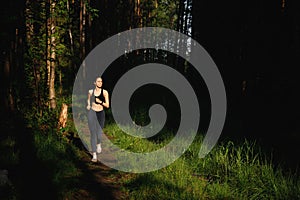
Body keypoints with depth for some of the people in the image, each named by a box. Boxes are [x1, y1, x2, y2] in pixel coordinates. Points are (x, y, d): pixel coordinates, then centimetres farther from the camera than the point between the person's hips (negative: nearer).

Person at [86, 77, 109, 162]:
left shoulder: (105, 92, -2)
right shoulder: (90, 91, 4)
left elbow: (107, 105, -2)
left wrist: (100, 102, -17)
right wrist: (88, 105, 3)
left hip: (101, 113, 0)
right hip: (92, 113, 0)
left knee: (99, 134, 1)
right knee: (93, 133, -6)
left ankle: (98, 144, 40)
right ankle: (94, 155, -2)